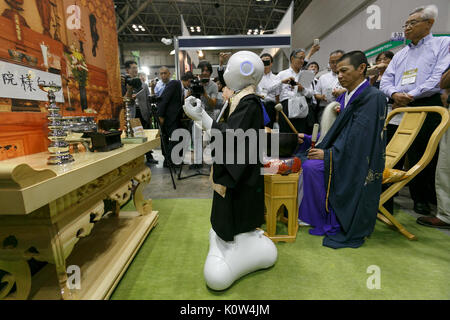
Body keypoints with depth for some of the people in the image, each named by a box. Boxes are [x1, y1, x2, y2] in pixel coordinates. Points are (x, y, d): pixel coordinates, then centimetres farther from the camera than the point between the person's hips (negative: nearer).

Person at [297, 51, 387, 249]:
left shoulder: (373, 97, -13)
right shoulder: (345, 97, 13)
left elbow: (358, 138, -22)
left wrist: (329, 154, -23)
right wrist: (308, 139, 3)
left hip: (358, 163, -9)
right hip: (343, 156, 9)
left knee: (312, 167, -26)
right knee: (301, 162, -1)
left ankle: (332, 225, -8)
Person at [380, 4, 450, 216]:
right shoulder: (400, 54, 23)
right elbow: (386, 81, 14)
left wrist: (410, 96, -14)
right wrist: (395, 94, -7)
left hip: (429, 107, -4)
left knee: (432, 156, -4)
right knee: (412, 155, 6)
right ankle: (419, 198, 17)